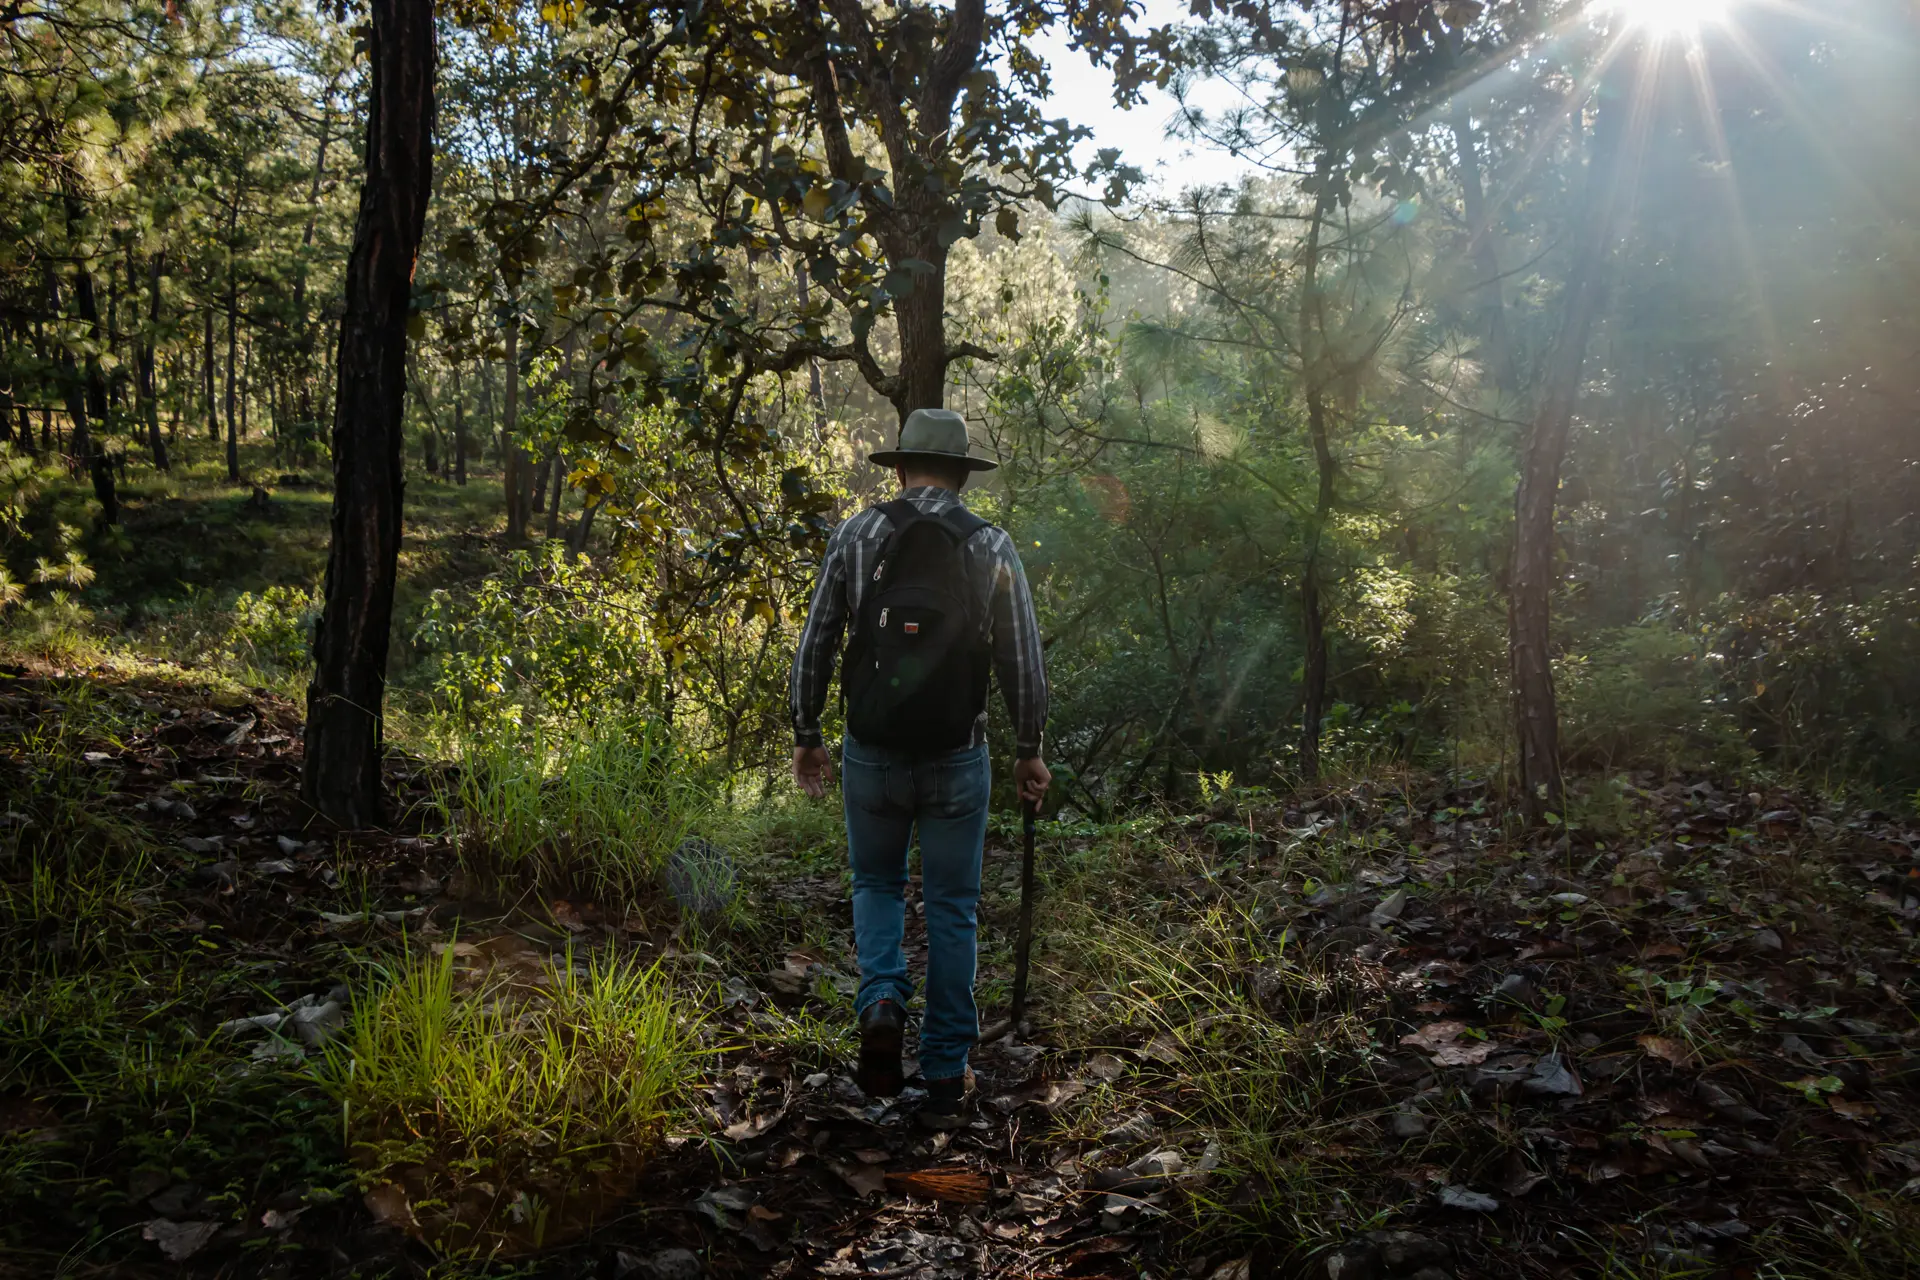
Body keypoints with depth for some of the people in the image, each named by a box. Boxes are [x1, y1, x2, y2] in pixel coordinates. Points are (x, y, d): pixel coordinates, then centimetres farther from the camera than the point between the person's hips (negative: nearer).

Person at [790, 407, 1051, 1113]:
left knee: (877, 883, 21)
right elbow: (1023, 663, 0)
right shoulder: (993, 546, -1)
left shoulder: (856, 534, -1)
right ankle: (945, 1069, 18)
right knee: (951, 909, 11)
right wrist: (1028, 751, 11)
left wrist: (806, 734, 10)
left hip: (871, 754, 0)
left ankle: (881, 1002, -2)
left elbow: (815, 645, -1)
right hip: (957, 761, 0)